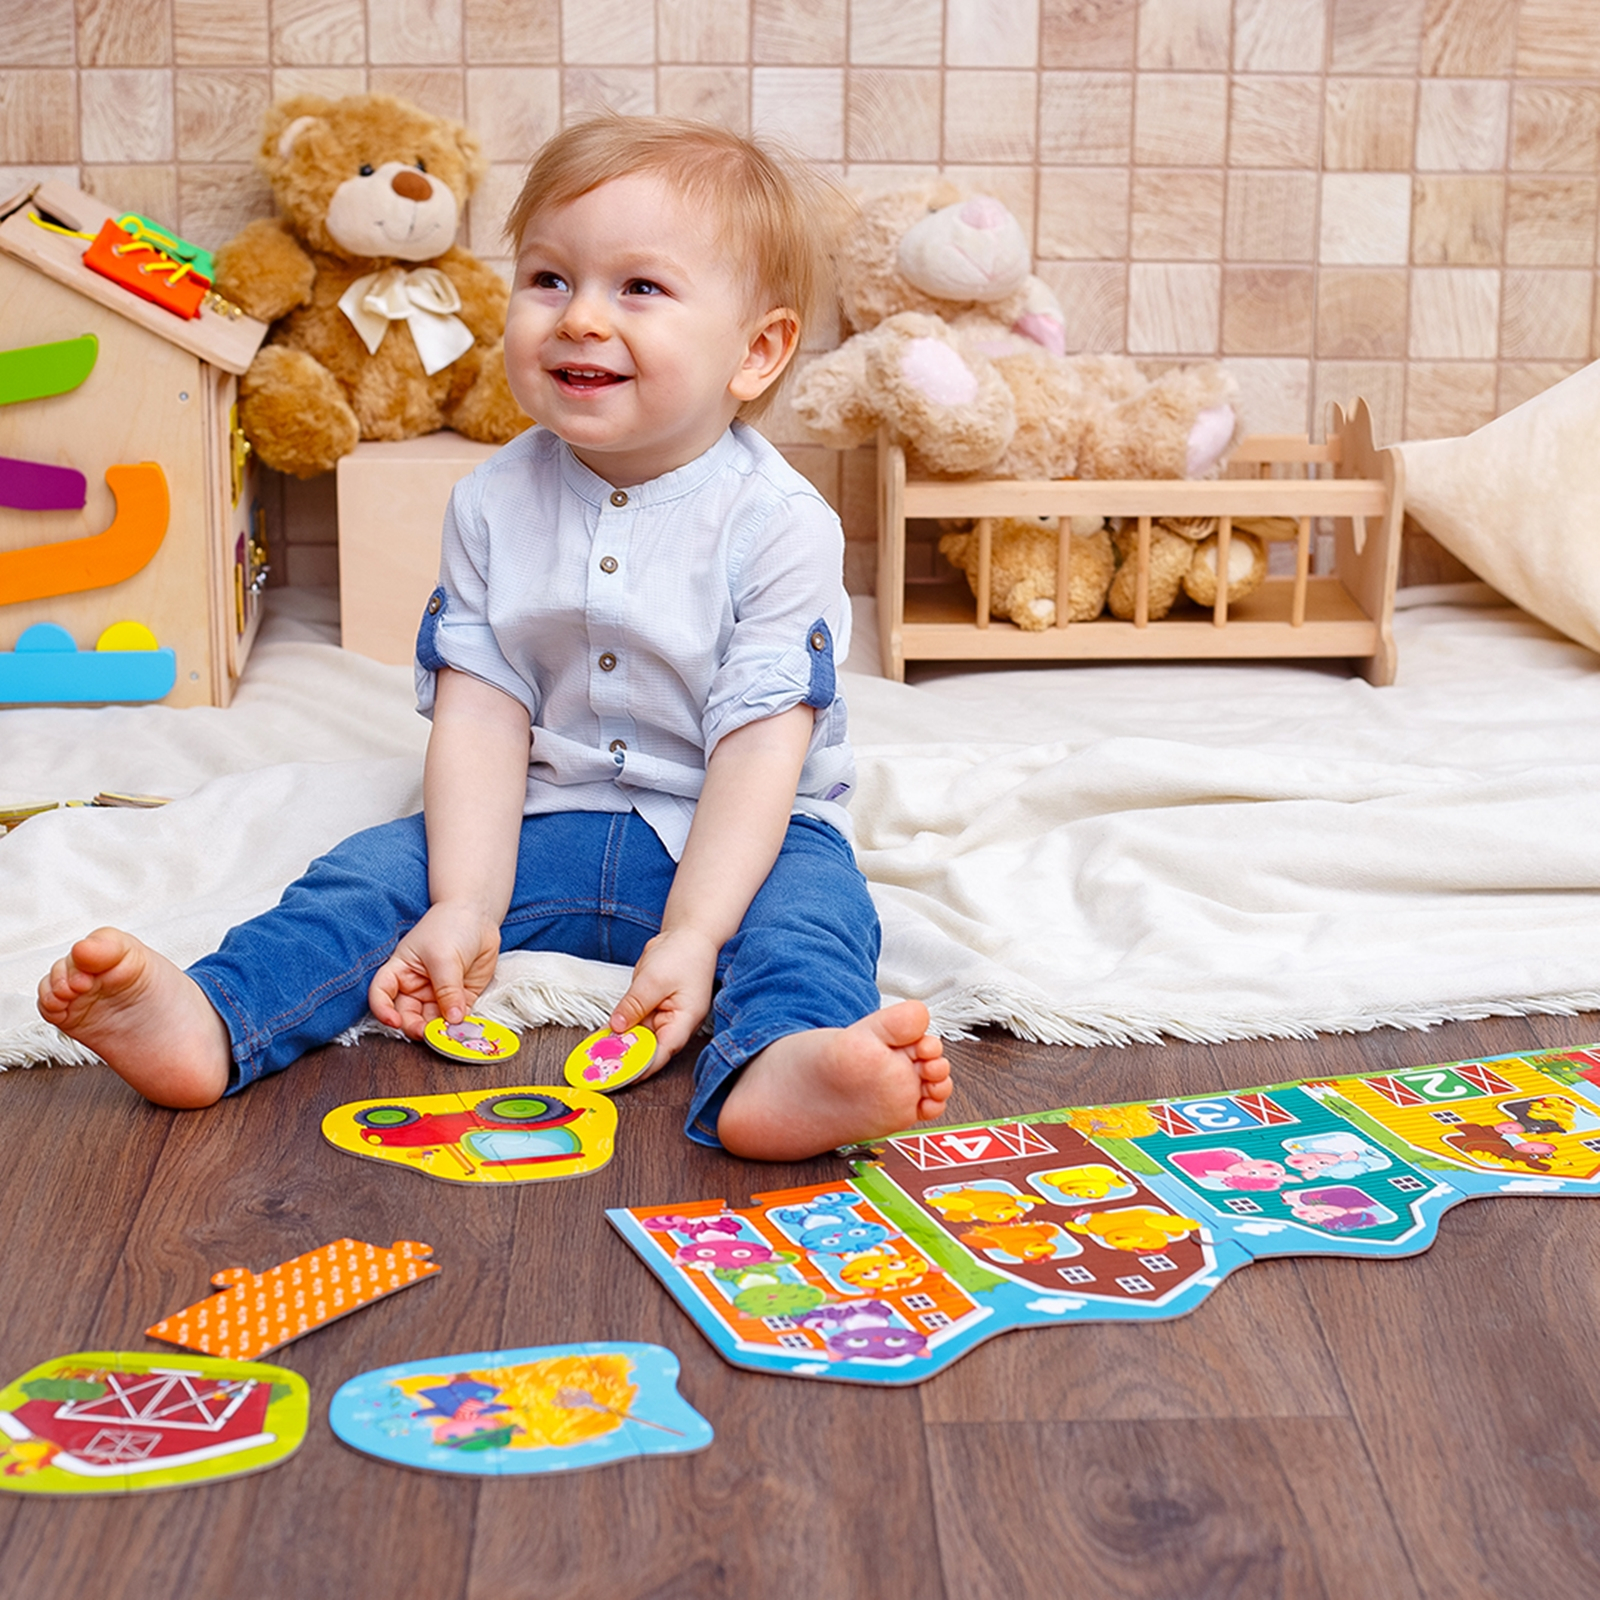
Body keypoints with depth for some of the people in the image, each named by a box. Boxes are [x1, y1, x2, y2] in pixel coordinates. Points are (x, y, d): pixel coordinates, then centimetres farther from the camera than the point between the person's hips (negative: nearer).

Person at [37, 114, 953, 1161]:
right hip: (546, 824, 4)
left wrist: (688, 939, -28)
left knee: (811, 906, -32)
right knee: (376, 871, -15)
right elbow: (481, 715, -6)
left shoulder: (780, 523, -13)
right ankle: (207, 1026, -35)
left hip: (730, 837, -4)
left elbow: (759, 744, -19)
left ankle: (777, 1071, -63)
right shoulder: (495, 504, -1)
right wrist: (463, 910, -19)